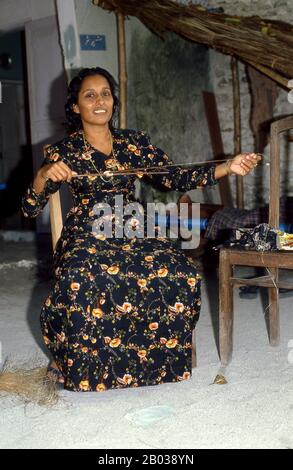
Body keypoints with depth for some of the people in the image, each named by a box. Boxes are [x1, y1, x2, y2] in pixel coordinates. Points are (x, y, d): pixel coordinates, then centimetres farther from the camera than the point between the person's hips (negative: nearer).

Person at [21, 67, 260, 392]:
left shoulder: (135, 142, 12)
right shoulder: (63, 151, 4)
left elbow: (174, 178, 4)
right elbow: (30, 208, -1)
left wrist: (228, 168, -8)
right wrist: (44, 175, -22)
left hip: (133, 231, 3)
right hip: (86, 236, -3)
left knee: (180, 276, -26)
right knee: (84, 282, -37)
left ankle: (158, 359, -5)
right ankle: (91, 367, -13)